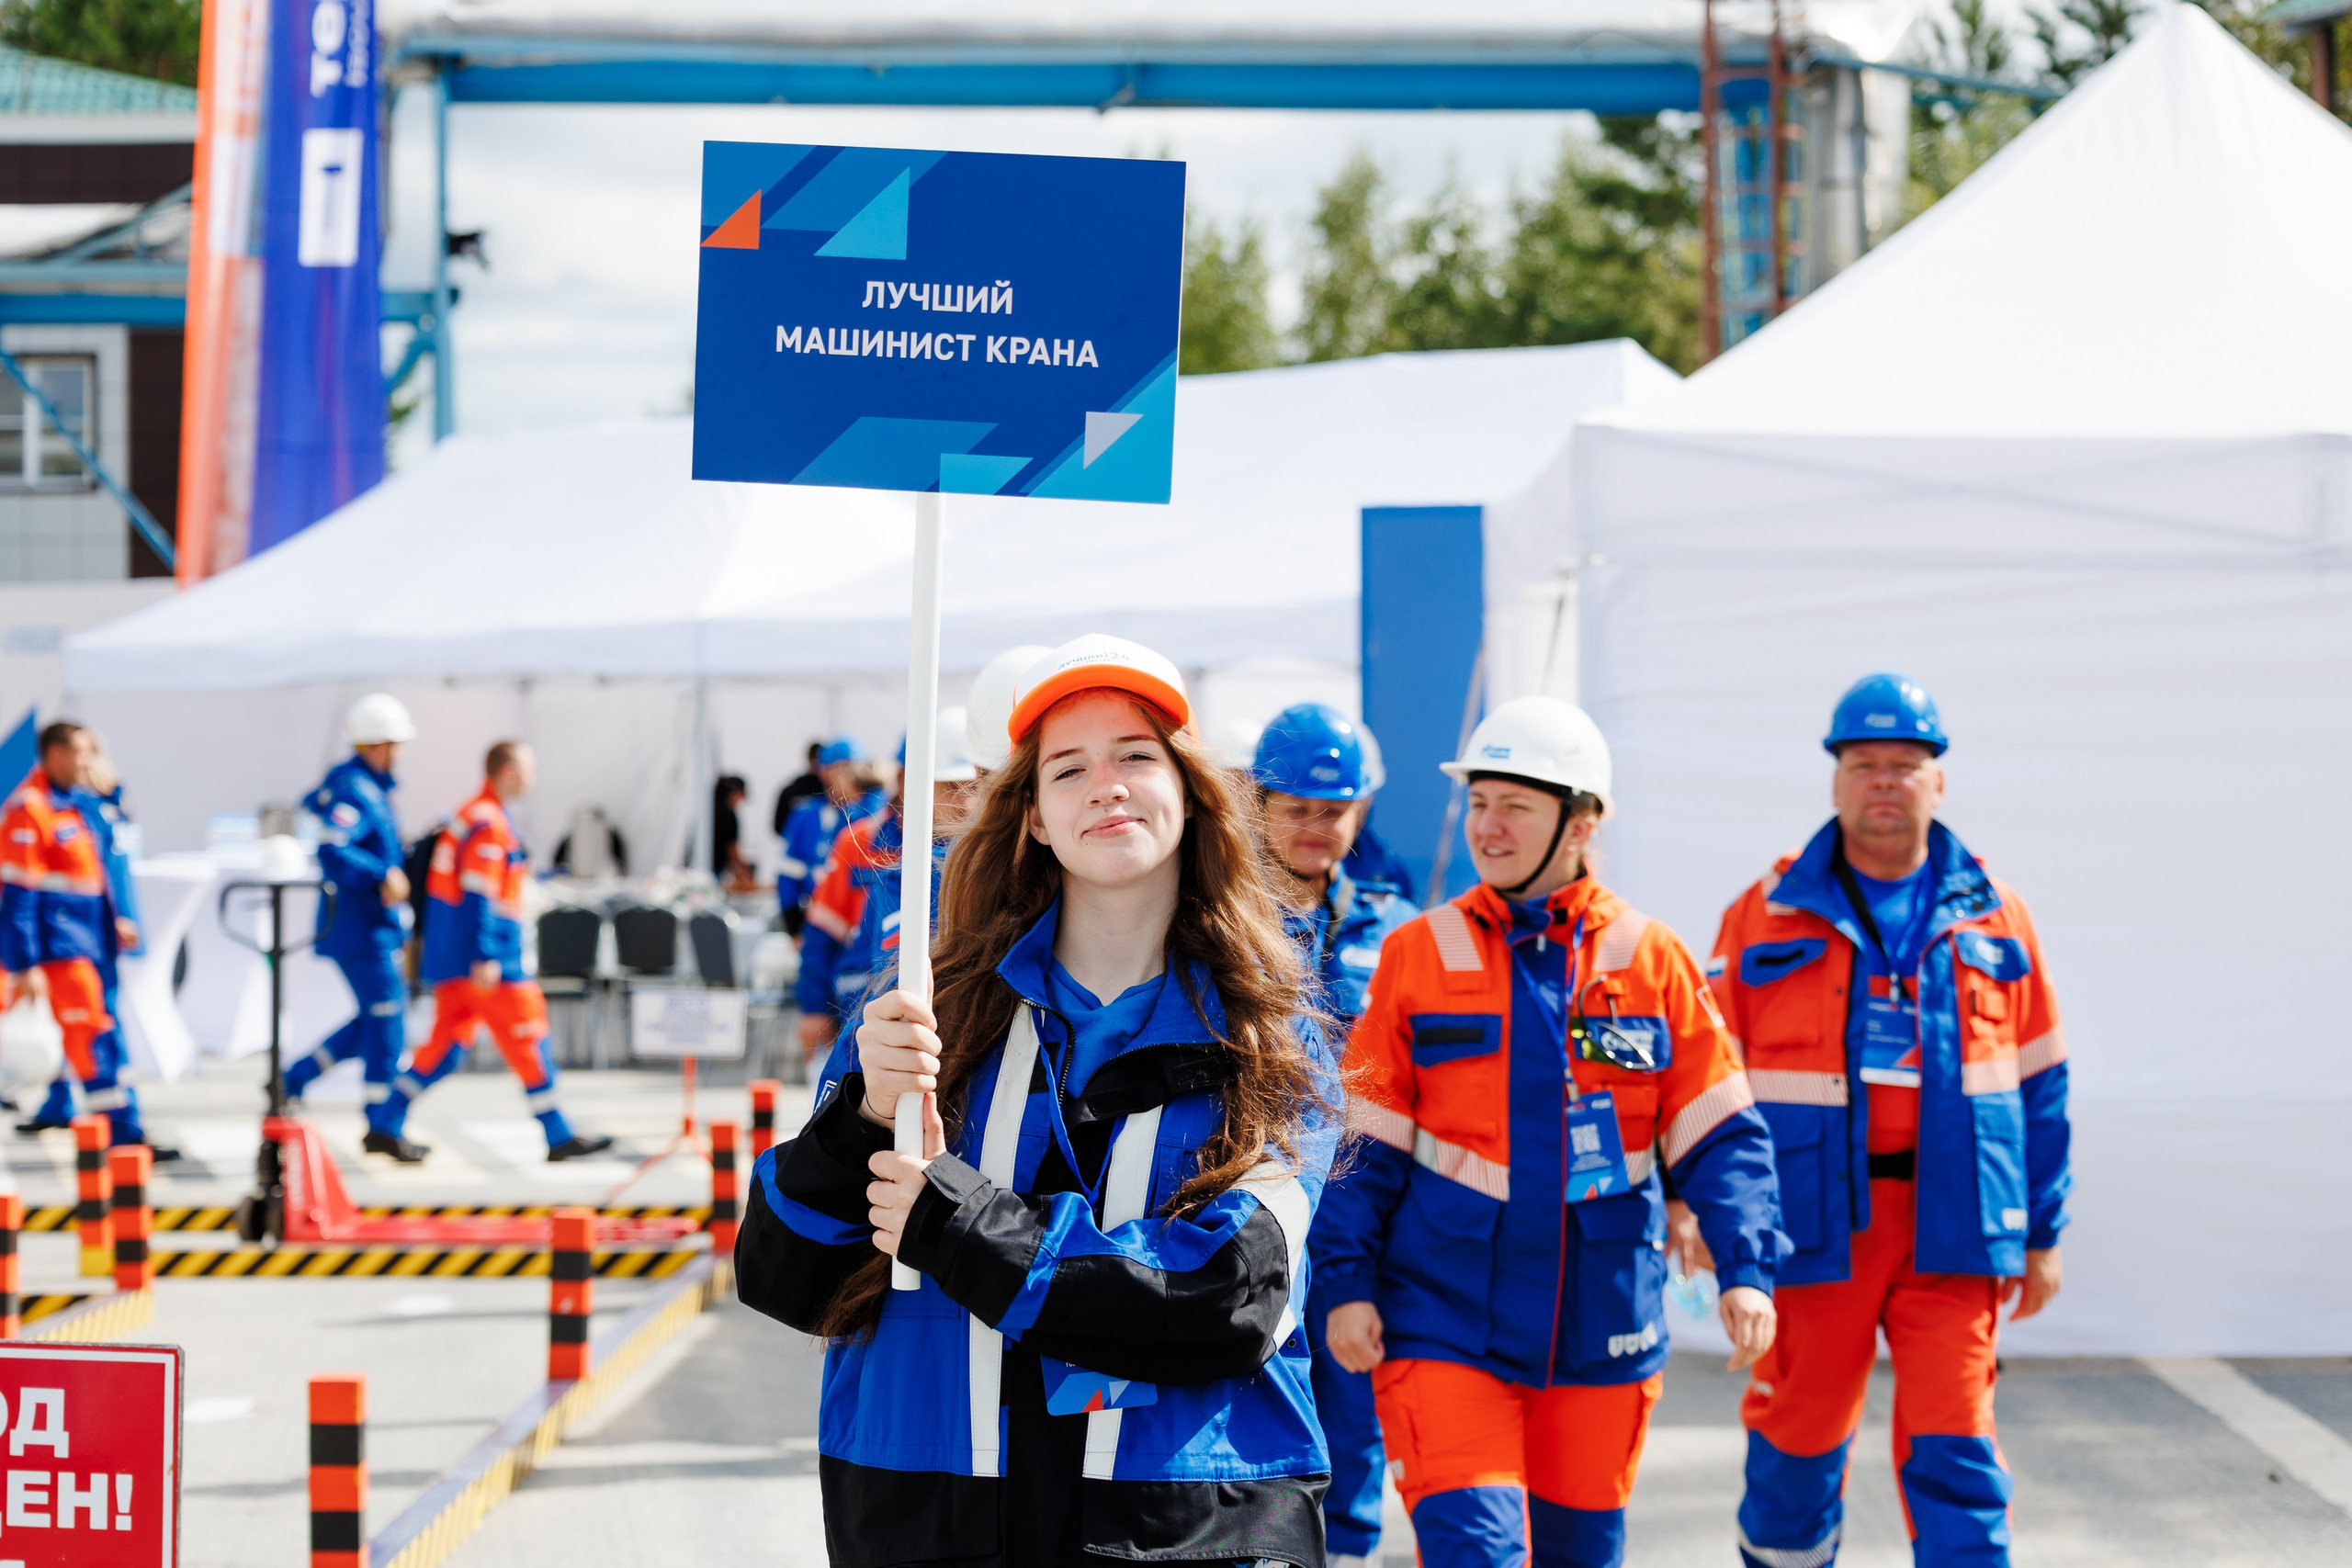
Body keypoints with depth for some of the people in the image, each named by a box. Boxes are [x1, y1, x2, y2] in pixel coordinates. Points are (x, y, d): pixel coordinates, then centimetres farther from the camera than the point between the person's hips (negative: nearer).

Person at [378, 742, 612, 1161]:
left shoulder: (469, 816, 17)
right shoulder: (489, 825, -14)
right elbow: (477, 895, -20)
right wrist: (485, 957, -23)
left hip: (453, 959, 10)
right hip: (486, 959, -10)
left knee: (447, 1044, 10)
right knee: (528, 1036, -4)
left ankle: (387, 1125, 8)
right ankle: (559, 1137, 1)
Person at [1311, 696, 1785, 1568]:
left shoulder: (1651, 961, 1)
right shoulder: (1419, 957, 0)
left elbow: (1719, 1136, 2)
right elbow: (1362, 1142, 2)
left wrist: (1746, 1271, -9)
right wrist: (1346, 1283, -5)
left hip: (1602, 1329, 2)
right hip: (1445, 1324, -2)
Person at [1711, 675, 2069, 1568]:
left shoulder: (1993, 918, 8)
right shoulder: (1766, 916, 3)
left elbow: (2038, 1083, 12)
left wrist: (2043, 1233, 10)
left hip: (1952, 1226, 0)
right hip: (1813, 1224, 0)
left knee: (1952, 1448, -6)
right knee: (1798, 1435, 9)